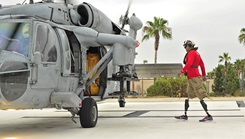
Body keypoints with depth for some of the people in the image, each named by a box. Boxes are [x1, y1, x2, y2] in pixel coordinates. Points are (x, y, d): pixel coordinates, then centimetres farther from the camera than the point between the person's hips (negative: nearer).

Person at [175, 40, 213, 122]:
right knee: (187, 97, 13)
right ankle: (185, 115, 19)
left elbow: (189, 63, -24)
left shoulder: (191, 53, -9)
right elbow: (202, 64, 24)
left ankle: (209, 116, -10)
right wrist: (204, 75, 30)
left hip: (194, 78, -10)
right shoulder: (196, 53, 20)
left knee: (201, 98, -10)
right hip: (191, 78, 10)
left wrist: (182, 71, -24)